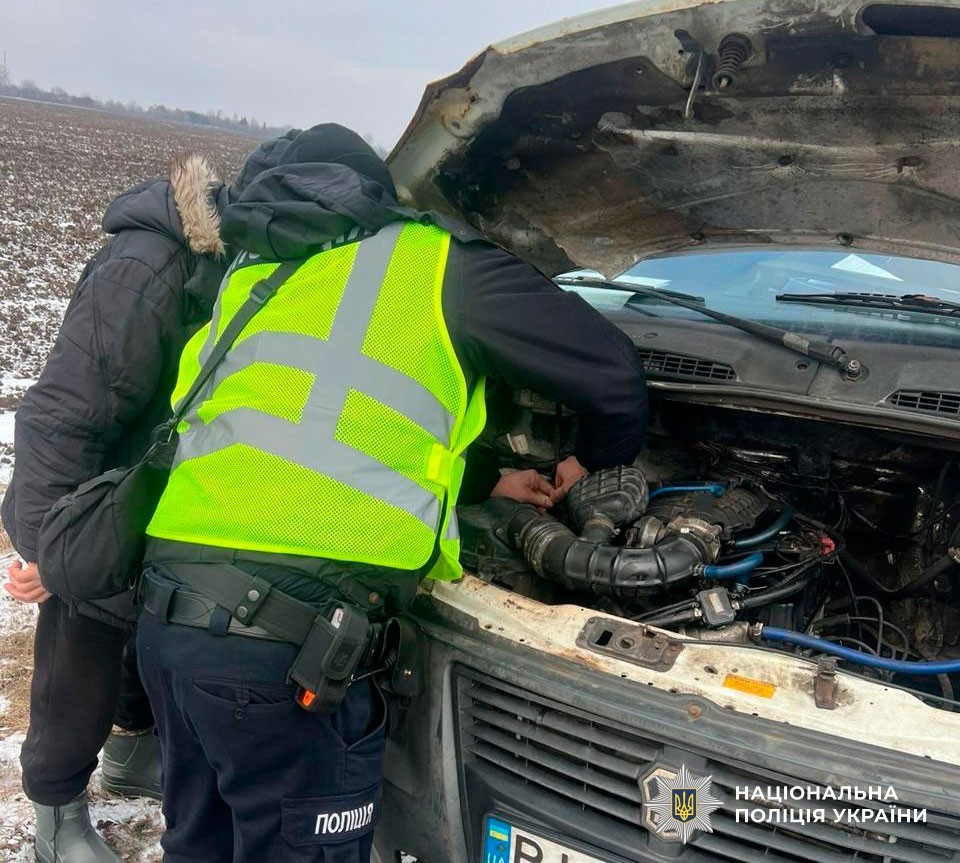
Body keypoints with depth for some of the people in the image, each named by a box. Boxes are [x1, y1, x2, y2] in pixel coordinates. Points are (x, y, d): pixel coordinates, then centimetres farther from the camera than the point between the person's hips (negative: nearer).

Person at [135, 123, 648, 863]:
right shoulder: (435, 264, 6)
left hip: (170, 615, 8)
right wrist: (597, 456, 30)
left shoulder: (255, 280, 27)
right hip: (283, 638, -7)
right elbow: (612, 372, 7)